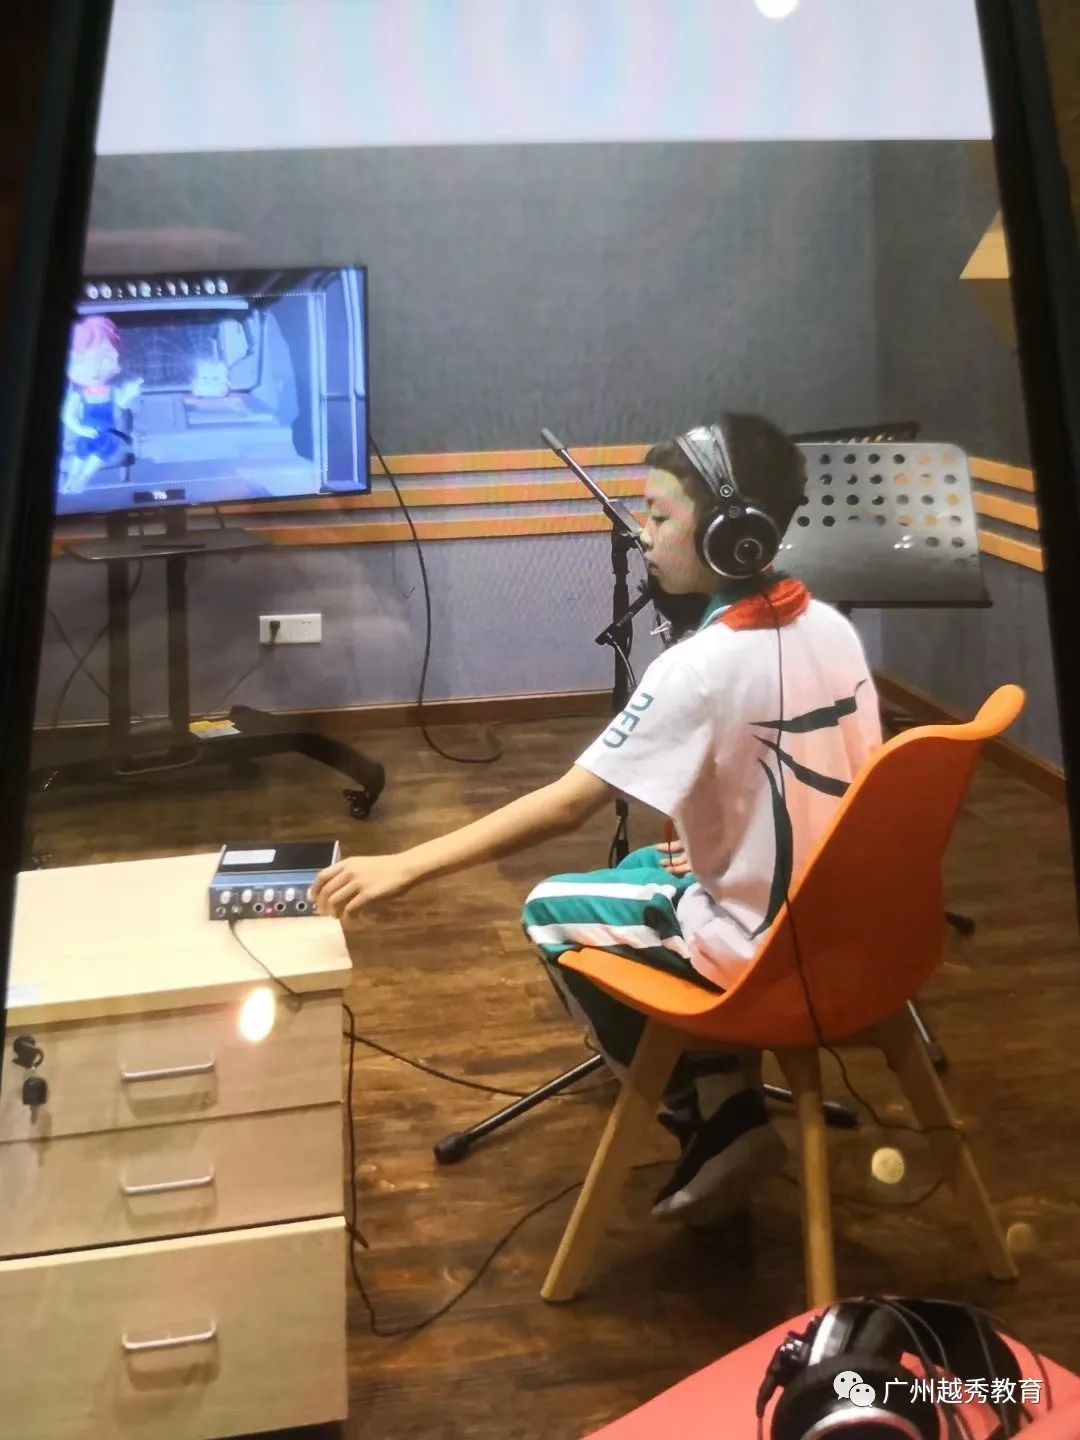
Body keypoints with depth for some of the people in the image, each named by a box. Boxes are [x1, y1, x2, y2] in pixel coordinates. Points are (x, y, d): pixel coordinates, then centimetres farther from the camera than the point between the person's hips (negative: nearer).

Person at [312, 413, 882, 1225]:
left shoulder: (702, 665, -23)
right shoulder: (834, 629, 0)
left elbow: (568, 805, -25)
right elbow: (814, 795, 9)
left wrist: (405, 869, -21)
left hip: (765, 952, -7)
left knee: (553, 913, 12)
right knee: (647, 867, 27)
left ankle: (715, 1121, 16)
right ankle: (727, 1106, 25)